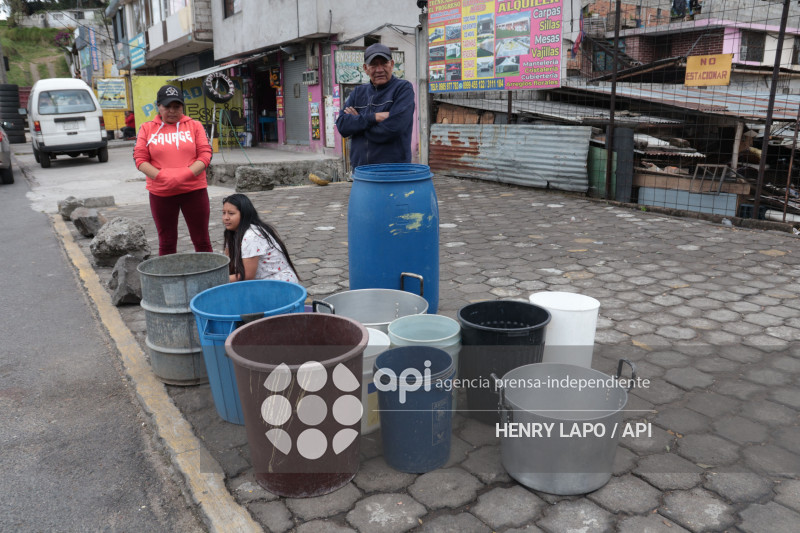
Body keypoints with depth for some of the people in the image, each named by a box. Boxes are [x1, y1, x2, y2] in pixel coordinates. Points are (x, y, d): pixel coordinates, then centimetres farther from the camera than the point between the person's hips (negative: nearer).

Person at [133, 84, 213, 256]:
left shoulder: (195, 126, 6)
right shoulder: (147, 129, 8)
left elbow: (205, 154, -3)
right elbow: (140, 159, 0)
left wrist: (186, 174, -18)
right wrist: (162, 176, -16)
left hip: (194, 190, -1)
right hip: (160, 193, 1)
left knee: (202, 240, 5)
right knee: (166, 243, 11)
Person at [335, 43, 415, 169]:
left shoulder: (403, 88, -2)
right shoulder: (358, 92, 15)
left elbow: (392, 128, -15)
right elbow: (341, 125, 2)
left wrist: (357, 120, -3)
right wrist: (374, 117, -12)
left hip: (393, 170, -4)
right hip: (360, 169, 4)